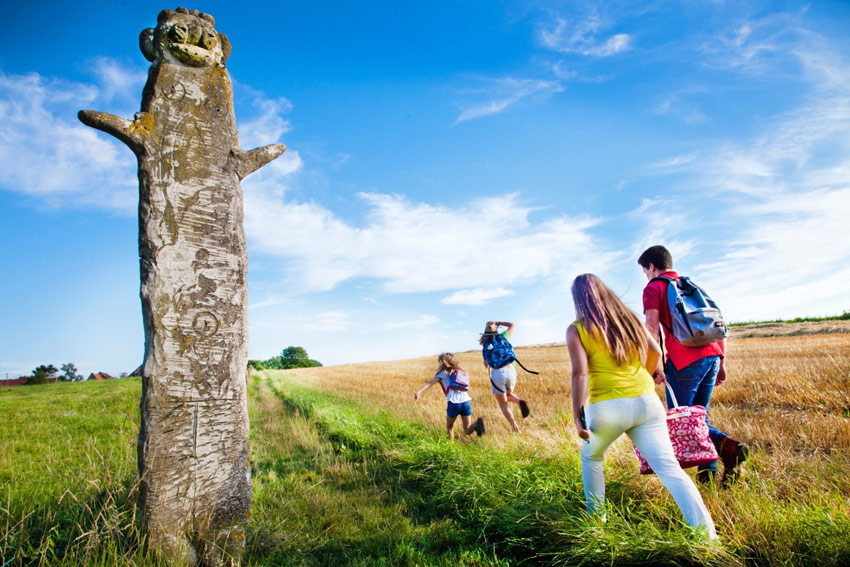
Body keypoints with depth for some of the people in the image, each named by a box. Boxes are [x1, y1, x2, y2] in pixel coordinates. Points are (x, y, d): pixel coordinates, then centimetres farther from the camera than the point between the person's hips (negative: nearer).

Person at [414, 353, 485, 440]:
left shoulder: (444, 373, 8)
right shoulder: (462, 372, 25)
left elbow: (431, 383, -5)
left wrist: (419, 391, -14)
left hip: (454, 403, -4)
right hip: (466, 402, 4)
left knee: (449, 427, 21)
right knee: (467, 431, 8)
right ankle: (477, 424, -20)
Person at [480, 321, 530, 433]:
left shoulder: (485, 346, 13)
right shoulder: (502, 337, 13)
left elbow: (486, 365, 25)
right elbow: (513, 325, 31)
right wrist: (497, 322, 32)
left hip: (497, 374, -2)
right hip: (511, 371, 2)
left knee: (503, 404, 9)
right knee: (508, 396, 29)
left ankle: (515, 427, -12)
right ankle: (520, 402, -5)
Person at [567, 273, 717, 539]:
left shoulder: (576, 330, -2)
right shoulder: (628, 318, 12)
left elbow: (580, 374, -11)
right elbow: (655, 352, 17)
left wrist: (578, 416, -7)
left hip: (607, 407, -3)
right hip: (646, 402, 3)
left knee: (591, 457, 23)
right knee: (669, 467, -1)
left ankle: (596, 516, 30)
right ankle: (707, 533, -8)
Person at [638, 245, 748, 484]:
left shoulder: (654, 288, 3)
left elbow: (652, 327, -11)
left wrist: (655, 364, -14)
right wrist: (721, 361, 22)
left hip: (684, 361, -7)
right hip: (712, 356, 7)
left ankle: (725, 445, -15)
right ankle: (709, 469, 10)